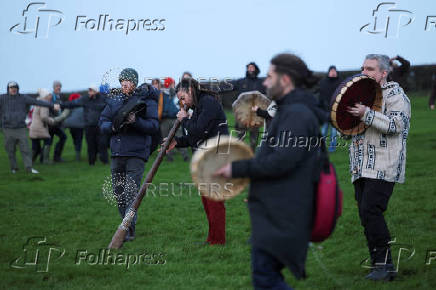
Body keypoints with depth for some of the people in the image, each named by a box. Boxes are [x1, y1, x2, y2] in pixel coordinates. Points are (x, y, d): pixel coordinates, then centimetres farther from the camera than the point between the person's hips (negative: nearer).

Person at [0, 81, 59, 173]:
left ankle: (29, 168, -6)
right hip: (8, 129, 0)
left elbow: (38, 102, -5)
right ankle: (13, 168, 21)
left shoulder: (23, 98, 0)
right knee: (10, 150, 6)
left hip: (21, 129, 0)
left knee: (25, 149, -6)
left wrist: (52, 105, -10)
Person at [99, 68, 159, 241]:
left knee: (131, 192, -14)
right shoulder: (114, 101, 14)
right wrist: (112, 127, -13)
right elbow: (102, 123, 9)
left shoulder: (146, 101, -1)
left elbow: (154, 126, -8)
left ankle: (129, 229, -16)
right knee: (118, 193, 10)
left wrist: (135, 121, -23)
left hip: (136, 153, -6)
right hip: (117, 153, 6)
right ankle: (128, 225, 23)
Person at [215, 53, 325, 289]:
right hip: (274, 211, 11)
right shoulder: (291, 111, 18)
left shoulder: (297, 114, -15)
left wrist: (238, 169, -16)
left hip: (282, 215, -11)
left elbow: (281, 161, -24)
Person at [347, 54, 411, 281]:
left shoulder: (394, 94, -2)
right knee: (366, 216, 5)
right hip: (361, 167, 8)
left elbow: (396, 125, -16)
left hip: (383, 167, -8)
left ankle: (384, 264, -11)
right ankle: (379, 266, 11)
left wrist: (366, 115, -23)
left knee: (371, 210, -19)